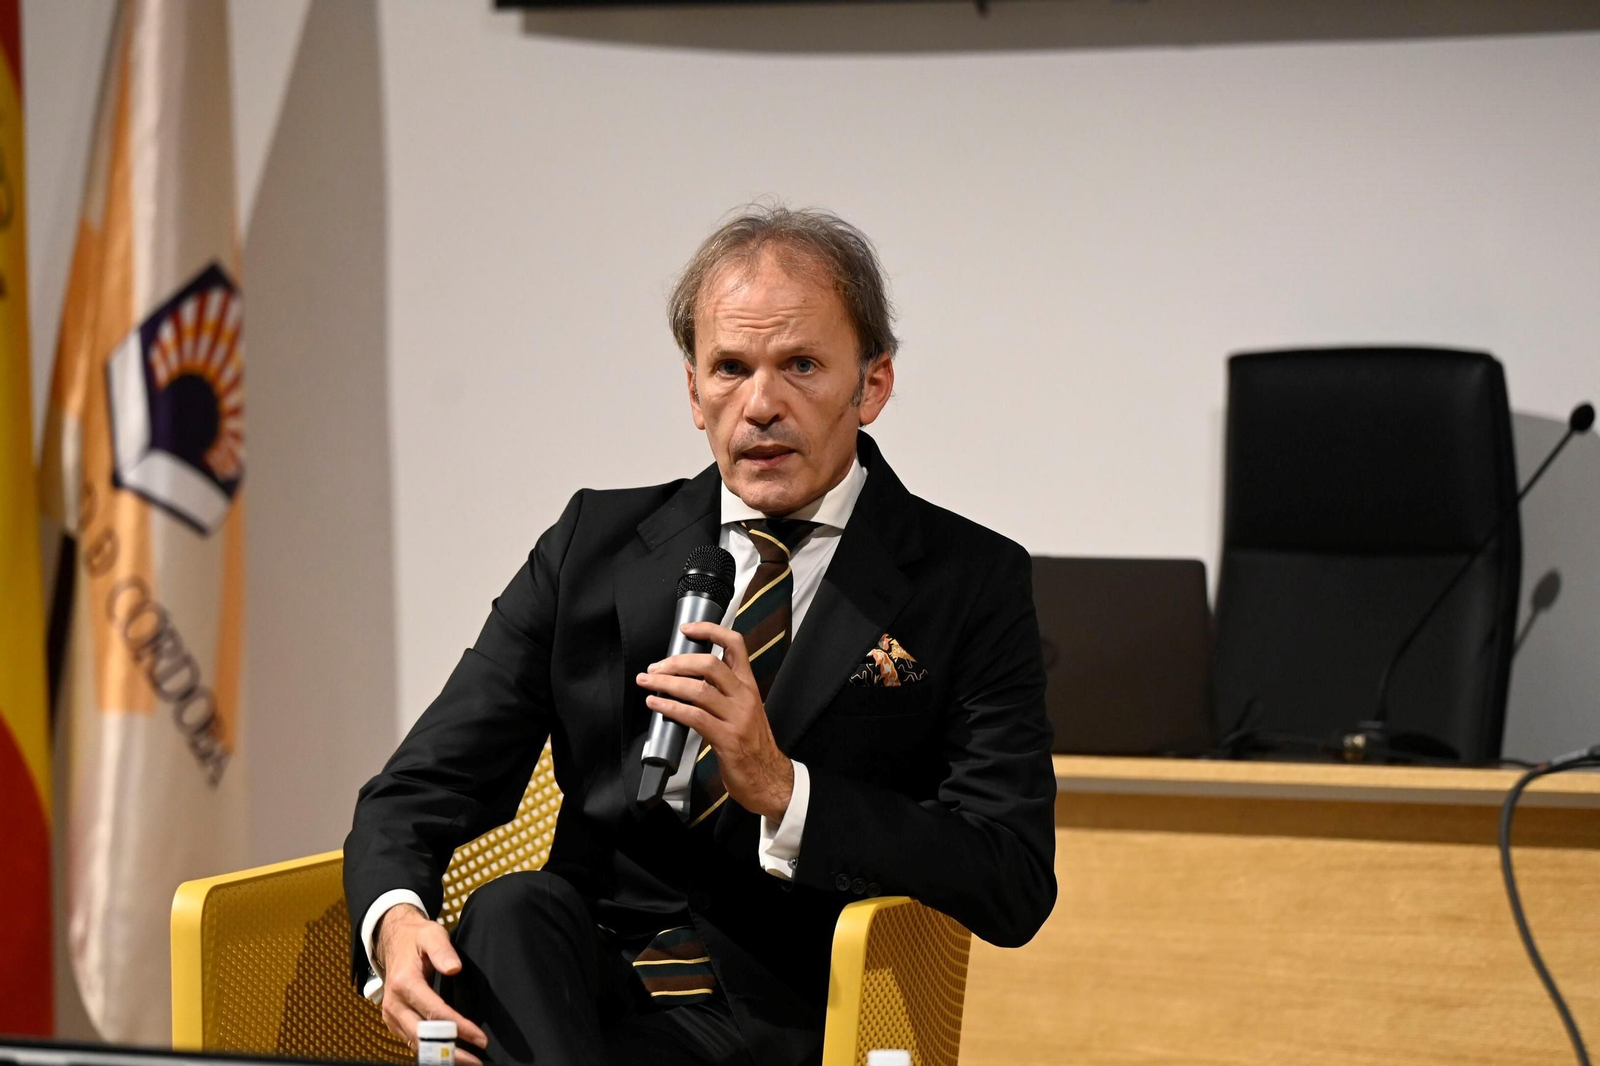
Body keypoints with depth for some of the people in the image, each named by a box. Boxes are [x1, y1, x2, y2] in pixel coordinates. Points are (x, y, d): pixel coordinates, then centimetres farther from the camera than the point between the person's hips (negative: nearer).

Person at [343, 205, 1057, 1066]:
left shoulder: (973, 585, 4)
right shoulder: (595, 547, 13)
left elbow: (1016, 884, -7)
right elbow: (422, 789, 8)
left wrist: (779, 787, -20)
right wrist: (395, 917, -17)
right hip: (591, 986, 4)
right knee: (511, 909, -32)